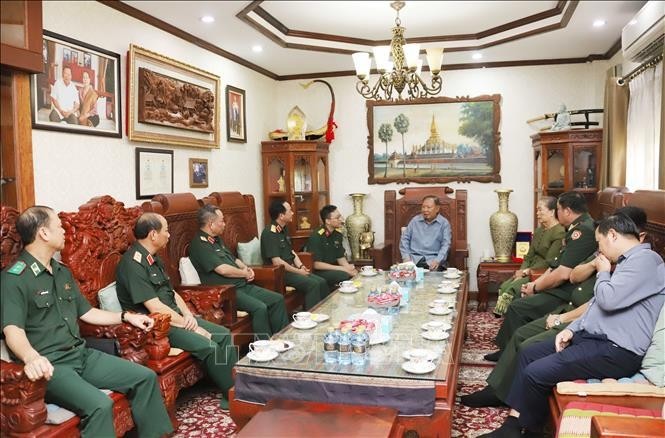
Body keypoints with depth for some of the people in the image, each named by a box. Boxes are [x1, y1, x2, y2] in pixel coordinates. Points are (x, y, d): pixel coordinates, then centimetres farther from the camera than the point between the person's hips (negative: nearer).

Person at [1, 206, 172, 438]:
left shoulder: (63, 272, 16)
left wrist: (126, 316, 19)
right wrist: (31, 357, -47)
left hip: (82, 354, 8)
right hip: (50, 365, -8)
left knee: (146, 377, -1)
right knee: (99, 404, -31)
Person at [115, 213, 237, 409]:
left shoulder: (153, 258, 12)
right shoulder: (133, 264, -18)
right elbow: (156, 308, -23)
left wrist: (188, 315, -3)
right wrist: (193, 328, -17)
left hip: (176, 317, 10)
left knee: (224, 334, -2)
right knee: (209, 346, -23)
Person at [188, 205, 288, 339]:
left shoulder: (216, 239, 18)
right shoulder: (200, 244, -14)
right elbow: (223, 269, -22)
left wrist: (246, 268, 7)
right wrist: (245, 274, -7)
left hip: (242, 285, 10)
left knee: (278, 299, 2)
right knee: (259, 308, -29)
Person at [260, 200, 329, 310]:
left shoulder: (284, 230, 13)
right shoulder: (270, 232, -17)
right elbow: (276, 262, -23)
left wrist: (301, 266, 1)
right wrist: (298, 271, -15)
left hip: (291, 269, 9)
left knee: (322, 282, -4)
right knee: (313, 284, -23)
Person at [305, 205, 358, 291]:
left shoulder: (338, 235, 7)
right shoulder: (316, 237, -17)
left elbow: (340, 257, 12)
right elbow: (316, 264, -19)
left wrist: (348, 267, -11)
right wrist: (343, 269, -21)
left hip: (332, 268, 7)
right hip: (318, 271, -7)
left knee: (355, 273, -13)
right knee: (345, 275, -28)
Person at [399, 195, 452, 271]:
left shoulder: (444, 223, 7)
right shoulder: (415, 220, 14)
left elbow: (445, 245, 0)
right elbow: (404, 239, 14)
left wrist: (437, 260, -16)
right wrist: (406, 257, -1)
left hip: (433, 259, -1)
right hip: (414, 258, 1)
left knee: (435, 270, -33)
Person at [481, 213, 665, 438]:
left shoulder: (645, 259, -14)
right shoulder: (628, 261, 18)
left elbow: (608, 299, -24)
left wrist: (602, 273, -4)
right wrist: (572, 328, 8)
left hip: (616, 351, -11)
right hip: (593, 336, 11)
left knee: (535, 373, -18)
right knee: (529, 354, 6)